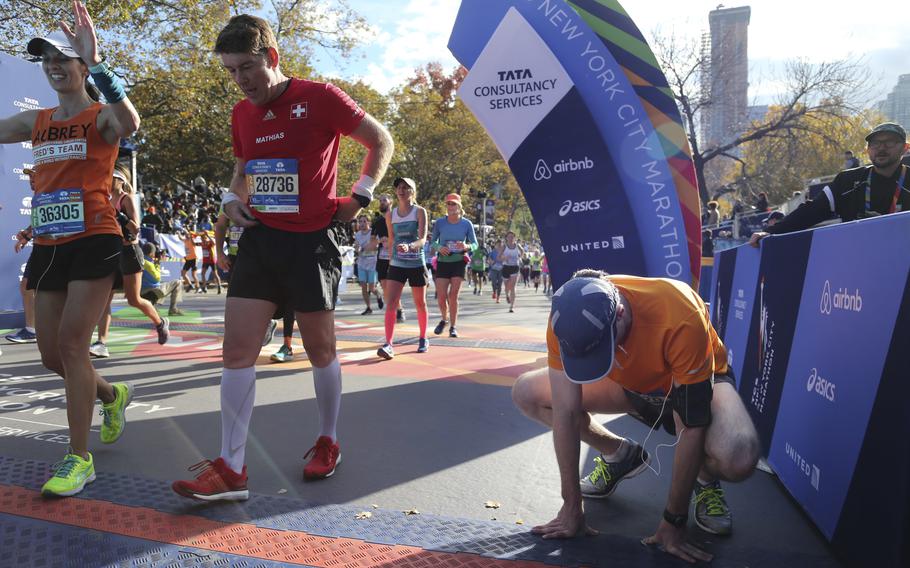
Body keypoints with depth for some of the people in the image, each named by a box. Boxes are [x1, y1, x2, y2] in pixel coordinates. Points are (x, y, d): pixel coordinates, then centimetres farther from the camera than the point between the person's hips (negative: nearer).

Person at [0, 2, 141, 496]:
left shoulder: (101, 117, -4)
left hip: (93, 242, -7)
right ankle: (112, 395, 38)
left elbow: (130, 124, -28)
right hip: (47, 246, 7)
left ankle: (80, 458, 0)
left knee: (71, 343, -10)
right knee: (51, 353, 10)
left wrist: (96, 63, -32)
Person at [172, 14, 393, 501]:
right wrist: (232, 198, 7)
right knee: (237, 349, -2)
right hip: (260, 239, 6)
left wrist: (359, 197, -4)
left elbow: (381, 141, 2)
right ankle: (231, 469, 5)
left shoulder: (320, 98, -8)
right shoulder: (242, 113, 10)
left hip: (311, 241, -5)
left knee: (320, 351, 7)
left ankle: (328, 443, 28)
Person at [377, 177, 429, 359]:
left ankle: (423, 339, 29)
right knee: (390, 303, -12)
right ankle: (388, 344, -16)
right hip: (396, 265, 2)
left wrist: (409, 246, -37)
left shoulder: (419, 211, -5)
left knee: (420, 304, 11)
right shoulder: (390, 215, 6)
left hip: (417, 264, -2)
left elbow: (423, 239, -17)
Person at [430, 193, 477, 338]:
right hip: (443, 262, 1)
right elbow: (433, 241, 4)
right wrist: (439, 247, -18)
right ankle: (444, 319, 29)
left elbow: (475, 244, 1)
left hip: (459, 262, -1)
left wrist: (466, 247, -22)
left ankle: (453, 327, 10)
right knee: (441, 296, -1)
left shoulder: (466, 224, -5)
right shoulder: (439, 222, -4)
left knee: (453, 296, -4)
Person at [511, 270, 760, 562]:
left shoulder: (681, 319, -41)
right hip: (630, 383, 4)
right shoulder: (566, 319, -30)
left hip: (695, 381, -4)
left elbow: (691, 427, -32)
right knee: (526, 393, -12)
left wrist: (673, 522, -25)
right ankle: (620, 455, 10)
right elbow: (565, 413, -24)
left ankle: (705, 479, 3)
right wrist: (572, 507, -19)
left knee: (738, 459, -37)